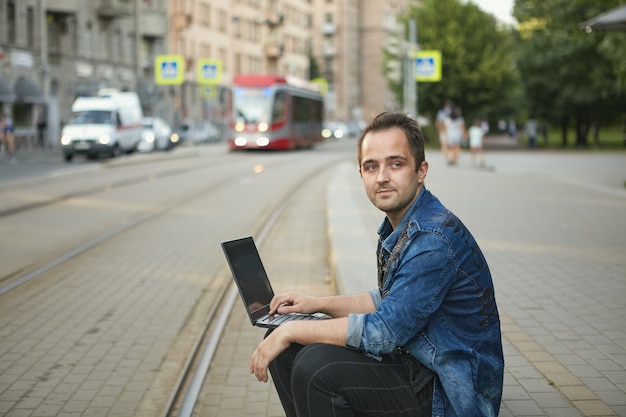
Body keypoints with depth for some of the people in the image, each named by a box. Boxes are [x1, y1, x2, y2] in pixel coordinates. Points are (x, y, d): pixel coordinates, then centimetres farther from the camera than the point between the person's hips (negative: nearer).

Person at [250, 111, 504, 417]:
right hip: (412, 362, 9)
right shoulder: (396, 226, 7)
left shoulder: (435, 238, -24)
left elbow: (384, 331, -26)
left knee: (316, 366, -25)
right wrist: (318, 304, 10)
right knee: (286, 350, 4)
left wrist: (292, 330, -17)